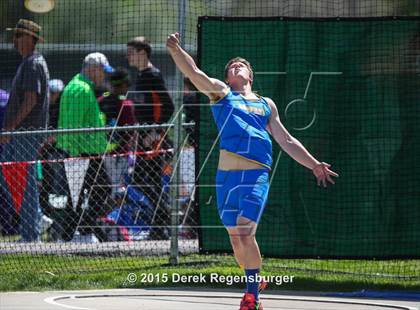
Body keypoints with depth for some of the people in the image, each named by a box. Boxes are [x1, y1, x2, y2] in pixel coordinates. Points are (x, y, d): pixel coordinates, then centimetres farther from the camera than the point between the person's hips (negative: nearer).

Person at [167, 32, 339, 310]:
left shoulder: (266, 105, 23)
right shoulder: (221, 93, 16)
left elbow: (287, 141, 28)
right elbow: (195, 73, -1)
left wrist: (314, 165, 21)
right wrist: (176, 51, -18)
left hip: (257, 174, 0)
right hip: (226, 173, 0)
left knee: (245, 232, -15)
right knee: (235, 235, 5)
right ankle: (254, 282, 25)